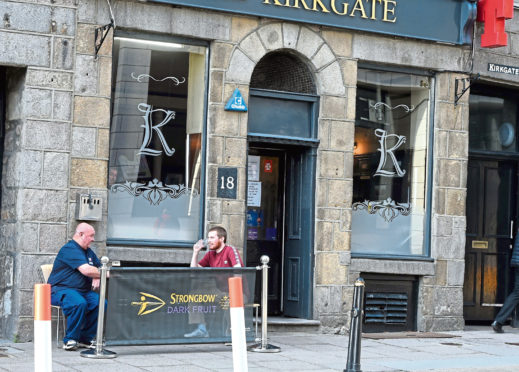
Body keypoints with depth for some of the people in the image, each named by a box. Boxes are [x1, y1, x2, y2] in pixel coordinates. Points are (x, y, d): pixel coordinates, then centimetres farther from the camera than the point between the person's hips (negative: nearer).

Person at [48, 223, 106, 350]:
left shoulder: (88, 251, 20)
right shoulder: (69, 249, -11)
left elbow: (100, 268, 22)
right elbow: (86, 270, -22)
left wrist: (97, 277, -2)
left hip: (82, 291, 8)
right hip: (60, 290, -8)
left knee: (100, 303, -19)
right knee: (79, 303, -37)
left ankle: (85, 339, -8)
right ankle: (70, 340, -20)